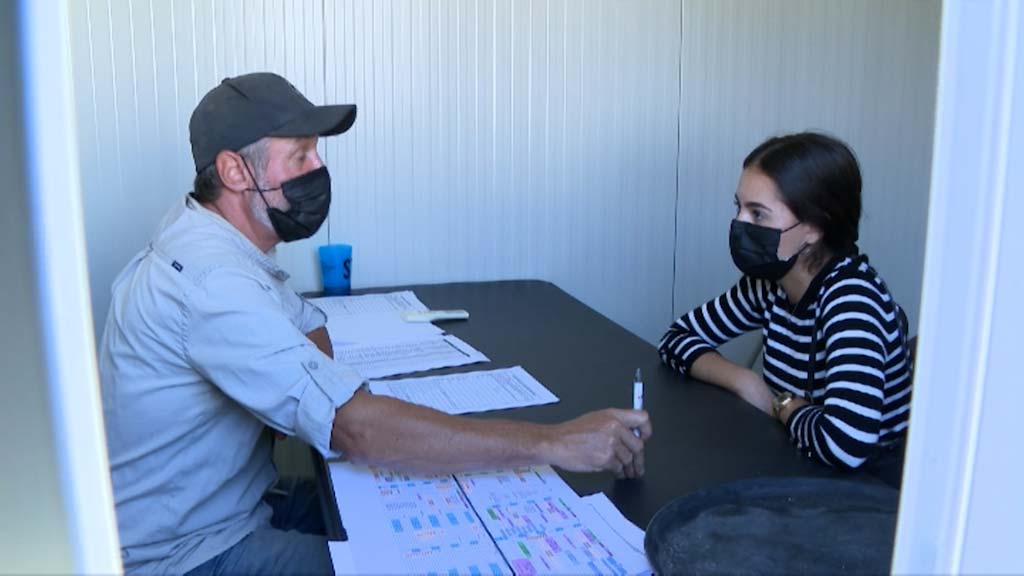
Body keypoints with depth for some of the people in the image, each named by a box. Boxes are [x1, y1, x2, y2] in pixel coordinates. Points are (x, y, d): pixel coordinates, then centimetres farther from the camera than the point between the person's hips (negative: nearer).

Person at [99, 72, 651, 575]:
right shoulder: (211, 281, -31)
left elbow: (312, 330, 15)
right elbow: (357, 428, -38)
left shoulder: (210, 241, 2)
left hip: (238, 500, 9)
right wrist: (552, 443, -35)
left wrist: (306, 394, -9)